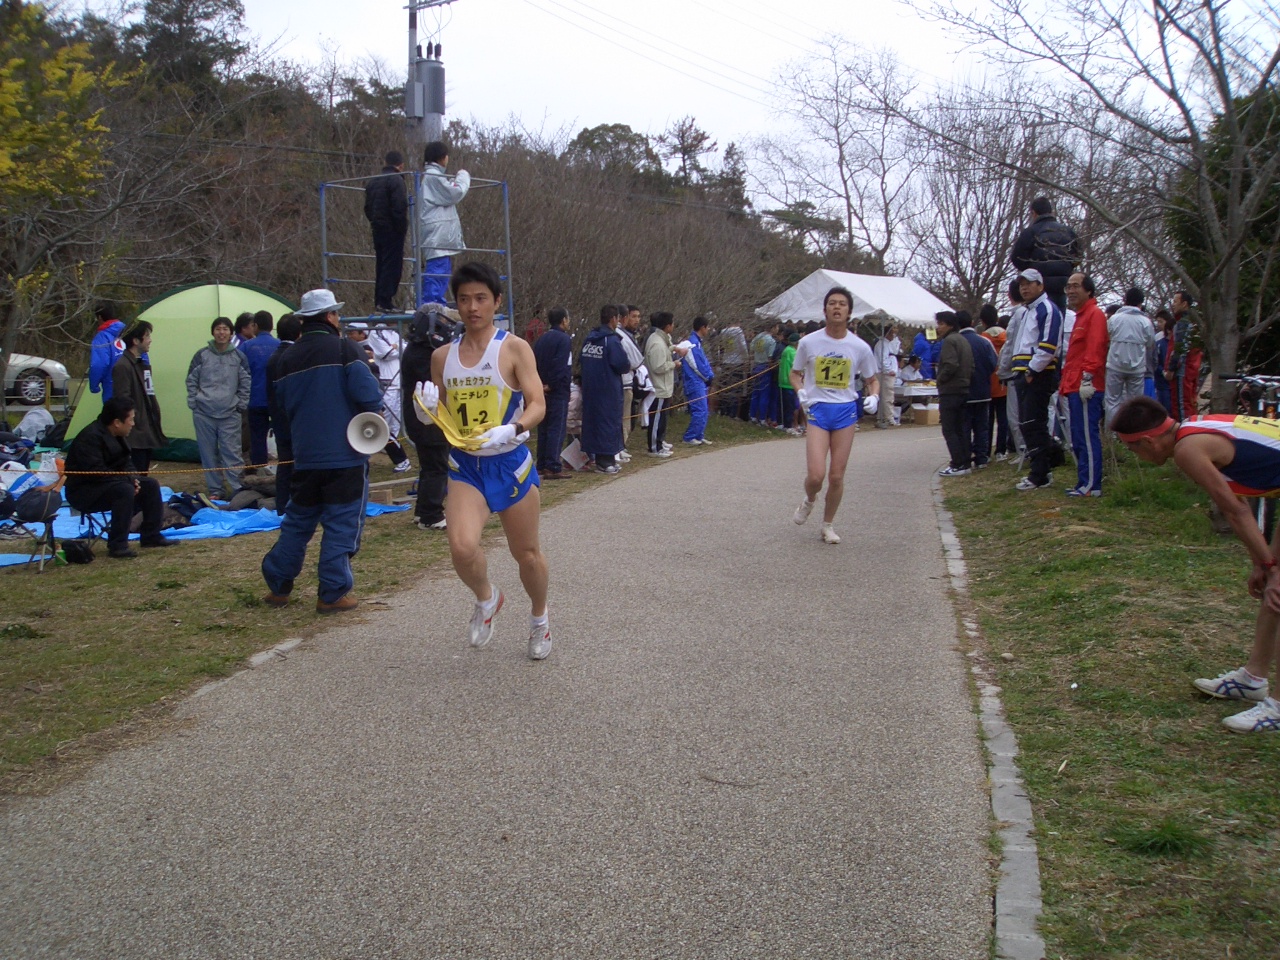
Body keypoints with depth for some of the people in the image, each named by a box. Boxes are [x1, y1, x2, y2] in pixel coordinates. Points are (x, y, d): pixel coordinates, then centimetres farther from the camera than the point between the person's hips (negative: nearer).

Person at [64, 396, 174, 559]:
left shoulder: (118, 435, 5)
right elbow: (96, 473, -31)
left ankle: (151, 536, 6)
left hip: (109, 483, 10)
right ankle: (117, 546, -30)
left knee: (150, 485, 0)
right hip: (84, 492, -10)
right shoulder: (91, 437, -25)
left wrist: (132, 479, -11)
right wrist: (129, 481, -25)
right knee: (125, 490, -34)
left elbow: (126, 464, 12)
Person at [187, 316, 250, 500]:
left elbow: (246, 383, 10)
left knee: (231, 452, -7)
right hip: (204, 413, 1)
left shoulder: (238, 357, 3)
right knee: (209, 454, 6)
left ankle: (239, 489, -3)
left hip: (230, 414, -1)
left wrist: (241, 405, 4)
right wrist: (193, 403, 2)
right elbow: (191, 381, 9)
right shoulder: (202, 355, 2)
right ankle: (215, 490, 15)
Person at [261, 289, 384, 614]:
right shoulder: (342, 348, -9)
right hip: (345, 455, -5)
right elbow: (367, 393, -18)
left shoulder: (288, 358, 7)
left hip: (305, 456, 6)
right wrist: (374, 404, 3)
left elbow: (282, 404, 15)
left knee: (297, 522, 18)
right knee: (342, 525, 2)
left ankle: (278, 587, 22)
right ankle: (332, 594, 2)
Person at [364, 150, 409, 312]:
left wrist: (374, 222, 15)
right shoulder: (396, 180, -11)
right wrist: (403, 228, -11)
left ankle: (378, 301, 16)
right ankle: (385, 302, -10)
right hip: (392, 231, -8)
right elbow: (399, 207, -19)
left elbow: (367, 207, 16)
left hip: (378, 230, 8)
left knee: (381, 265, 14)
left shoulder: (373, 181, 15)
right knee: (392, 265, -6)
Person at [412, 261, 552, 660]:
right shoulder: (442, 357, 6)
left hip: (511, 463, -2)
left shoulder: (514, 349, -6)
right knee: (462, 547, -21)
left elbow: (537, 405, -13)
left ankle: (539, 618, 40)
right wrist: (430, 407, -9)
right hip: (465, 466, 2)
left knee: (526, 553, 11)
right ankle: (486, 600, 12)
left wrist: (512, 429, -32)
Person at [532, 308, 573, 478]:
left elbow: (534, 363, 9)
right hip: (558, 391, -8)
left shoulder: (542, 339, 13)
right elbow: (561, 366, -18)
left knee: (543, 428, 12)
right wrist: (551, 385, -11)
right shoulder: (564, 339, -10)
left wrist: (539, 385, 3)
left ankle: (542, 466, 15)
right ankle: (553, 467, -8)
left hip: (542, 391, 8)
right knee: (557, 428, -6)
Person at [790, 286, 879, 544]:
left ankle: (828, 525, 24)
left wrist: (873, 397, -9)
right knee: (816, 475, -14)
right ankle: (809, 501, 22)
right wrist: (800, 392, -8)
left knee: (837, 476, 3)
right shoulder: (808, 342, -2)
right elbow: (795, 373, 12)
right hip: (817, 409, -1)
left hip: (846, 411, 1)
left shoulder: (860, 347, 0)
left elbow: (872, 380, 13)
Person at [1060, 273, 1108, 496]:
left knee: (1087, 436, -9)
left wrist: (1087, 378, -22)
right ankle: (1084, 482, 17)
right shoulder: (1081, 316, 23)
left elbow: (1095, 350, -17)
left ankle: (1091, 485, -8)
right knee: (1079, 438, 12)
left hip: (1086, 388, -10)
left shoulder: (1095, 314, -7)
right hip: (1075, 388, 10)